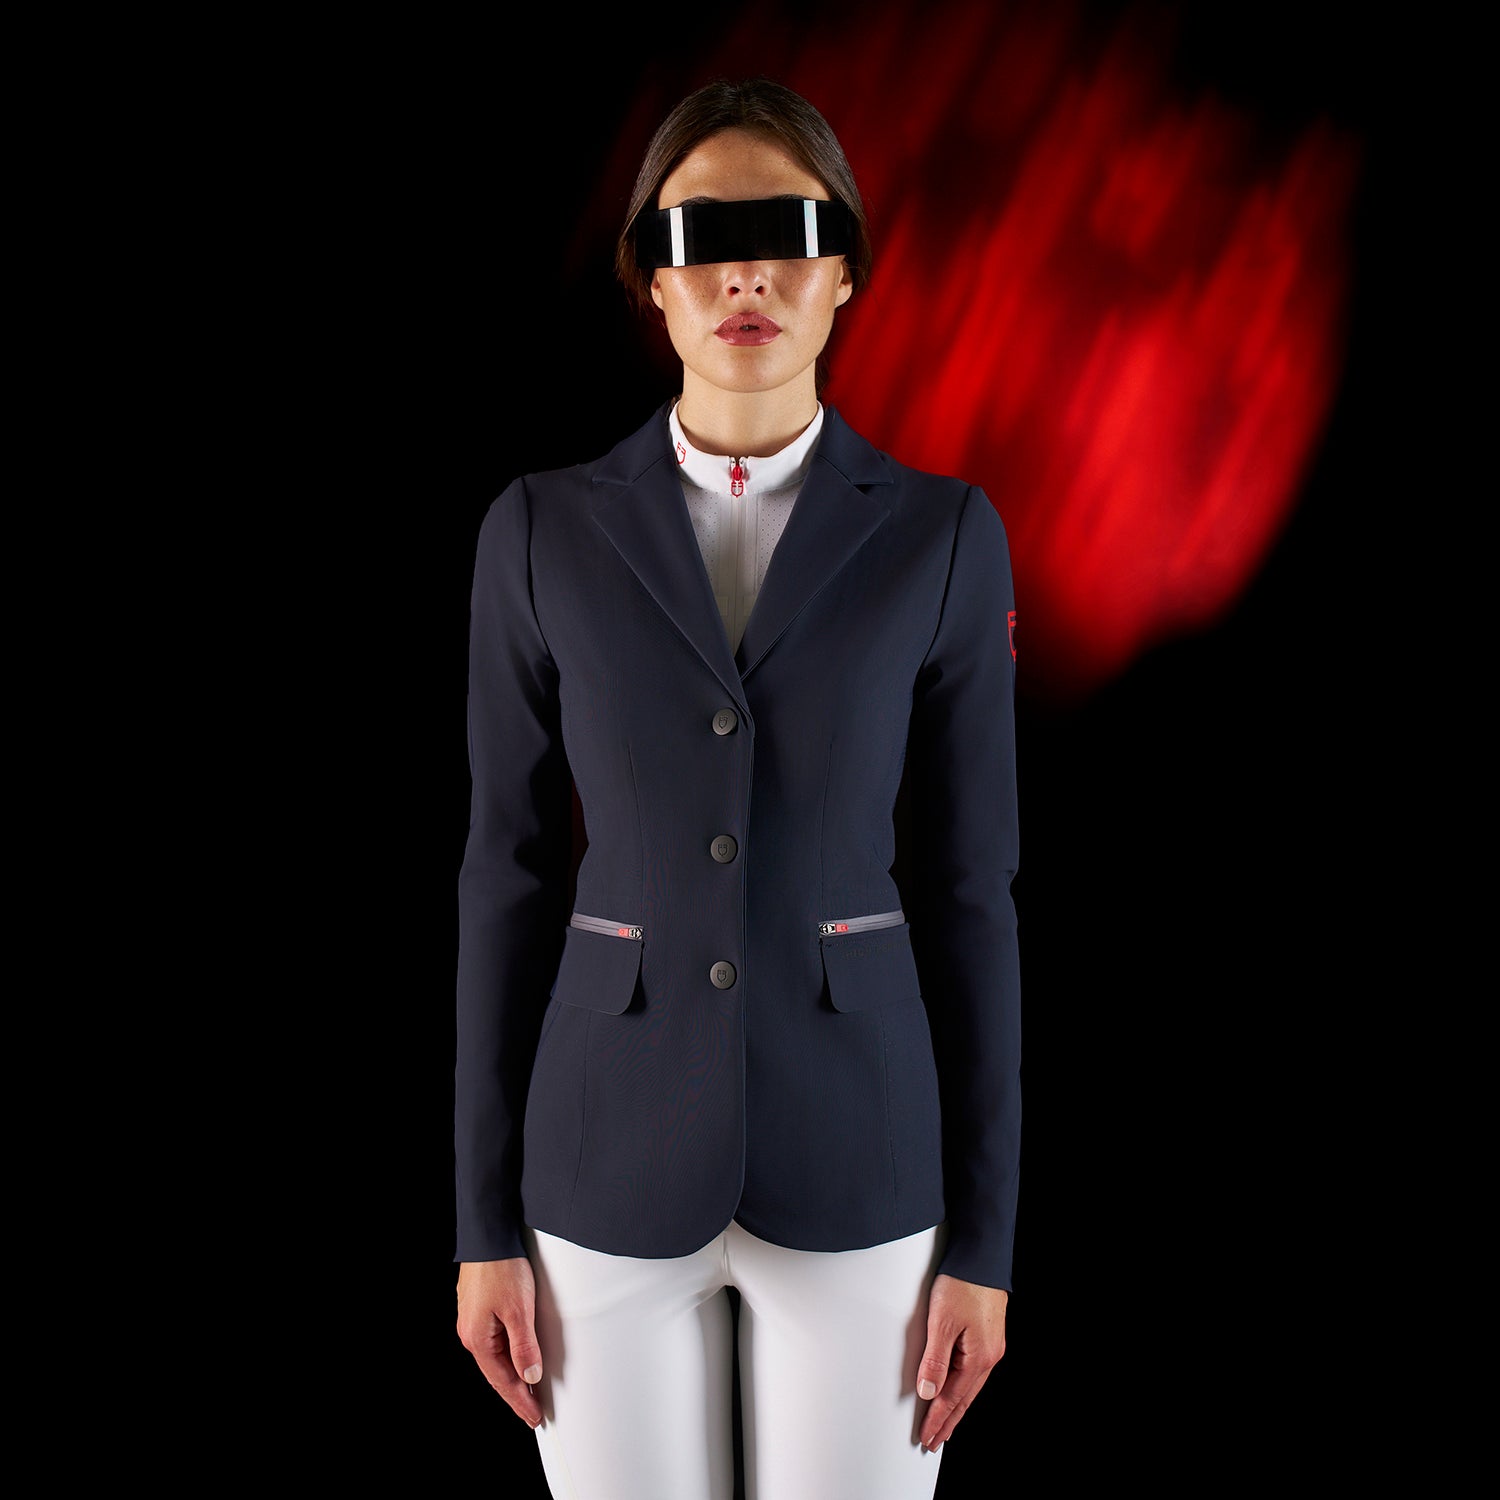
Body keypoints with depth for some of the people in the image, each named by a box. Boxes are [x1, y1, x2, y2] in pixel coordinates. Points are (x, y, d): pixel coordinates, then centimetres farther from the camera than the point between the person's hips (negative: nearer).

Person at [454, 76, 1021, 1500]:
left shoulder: (940, 535, -2)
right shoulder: (545, 531, -1)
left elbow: (968, 886, -1)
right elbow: (509, 871, 1)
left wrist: (982, 1234, -1)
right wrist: (486, 1221, 1)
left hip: (858, 1148, 0)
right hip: (616, 1152, 1)